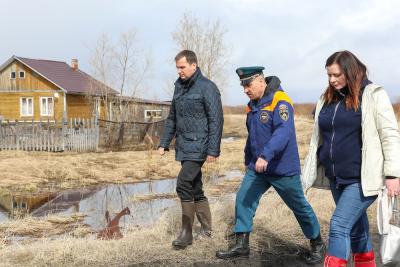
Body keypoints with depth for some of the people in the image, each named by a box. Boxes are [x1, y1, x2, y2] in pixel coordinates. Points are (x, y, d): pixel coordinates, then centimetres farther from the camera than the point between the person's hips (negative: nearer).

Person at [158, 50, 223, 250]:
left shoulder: (207, 87, -10)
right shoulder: (179, 87, 13)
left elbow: (216, 120, -13)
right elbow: (172, 118, 19)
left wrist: (213, 150, -17)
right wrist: (164, 143, 15)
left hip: (198, 145, -8)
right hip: (183, 146, 8)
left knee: (184, 184, -16)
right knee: (195, 187, 13)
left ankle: (187, 232, -6)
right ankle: (206, 228, 25)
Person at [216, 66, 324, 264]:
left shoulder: (280, 101, -18)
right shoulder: (253, 105, 9)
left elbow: (284, 131, -34)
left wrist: (266, 155, -44)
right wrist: (248, 160, 27)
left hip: (283, 169, -7)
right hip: (257, 168, 7)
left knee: (300, 207, 8)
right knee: (243, 199, -4)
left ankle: (317, 245, 27)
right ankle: (241, 245, 5)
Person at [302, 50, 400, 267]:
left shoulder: (373, 95, -7)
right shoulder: (327, 99, 9)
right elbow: (319, 138, 14)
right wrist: (308, 174, 13)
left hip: (362, 178, -6)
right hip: (336, 178, 6)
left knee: (339, 225, -13)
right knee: (356, 227, 17)